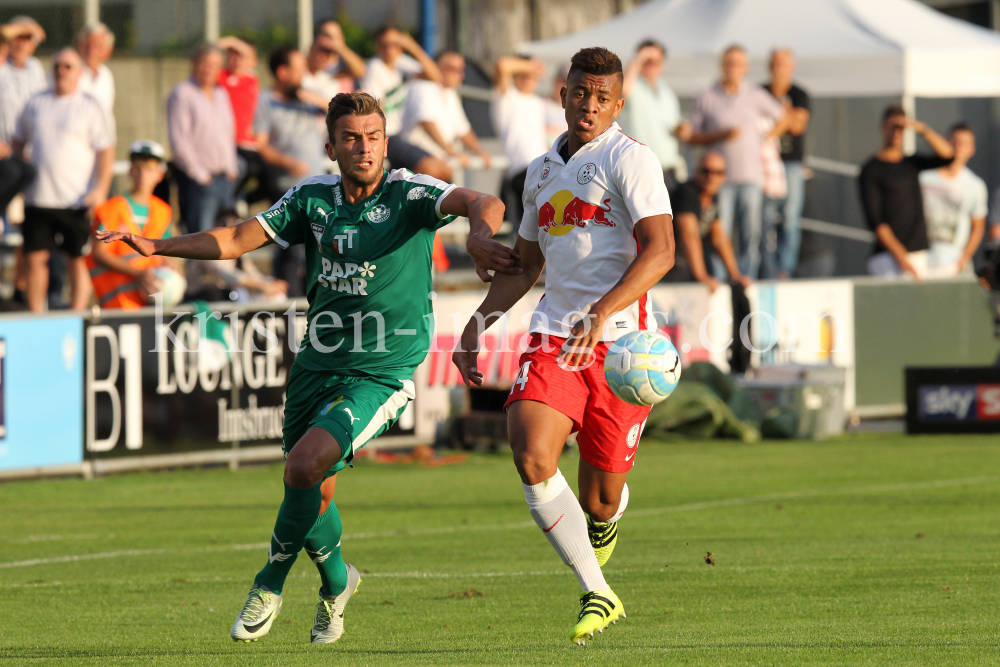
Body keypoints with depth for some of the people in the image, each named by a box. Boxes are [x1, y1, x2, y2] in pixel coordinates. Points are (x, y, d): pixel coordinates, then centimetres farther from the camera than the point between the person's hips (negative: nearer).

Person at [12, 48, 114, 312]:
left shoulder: (90, 107, 2)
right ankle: (35, 315, 11)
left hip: (77, 199, -3)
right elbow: (19, 143, 19)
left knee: (78, 258, 1)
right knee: (36, 257, 2)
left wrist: (100, 189, -11)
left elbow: (106, 151, -1)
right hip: (38, 198, 3)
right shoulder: (35, 104, 11)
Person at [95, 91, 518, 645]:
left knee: (305, 467, -21)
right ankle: (336, 582, 39)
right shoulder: (313, 198, 4)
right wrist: (157, 246, -6)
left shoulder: (409, 193, -9)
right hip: (317, 364, 5)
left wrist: (479, 232, -49)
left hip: (381, 372, -5)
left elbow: (483, 204, -25)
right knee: (314, 492, 10)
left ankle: (272, 581, 2)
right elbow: (238, 239, 5)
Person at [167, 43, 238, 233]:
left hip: (224, 179, 7)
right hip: (198, 181, -7)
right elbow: (179, 141, -12)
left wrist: (231, 168, 11)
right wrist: (199, 174, -13)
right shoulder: (182, 94, -7)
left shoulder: (221, 94, 16)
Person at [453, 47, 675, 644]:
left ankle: (602, 526, 43)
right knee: (533, 458, -21)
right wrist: (480, 323, 17)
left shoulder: (629, 159, -6)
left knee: (601, 498, 2)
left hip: (620, 341, -5)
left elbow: (661, 249, -19)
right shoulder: (543, 170, 16)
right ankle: (598, 595, -12)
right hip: (553, 337, 5)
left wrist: (600, 313, -31)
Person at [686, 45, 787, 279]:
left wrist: (766, 140, 10)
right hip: (721, 178, -2)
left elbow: (782, 119, 23)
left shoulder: (756, 95, 10)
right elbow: (692, 137, 3)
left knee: (751, 234, 0)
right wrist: (722, 135, -9)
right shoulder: (707, 98, 5)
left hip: (751, 175, 2)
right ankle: (719, 281, -6)